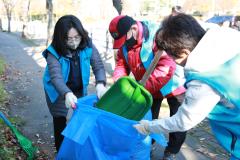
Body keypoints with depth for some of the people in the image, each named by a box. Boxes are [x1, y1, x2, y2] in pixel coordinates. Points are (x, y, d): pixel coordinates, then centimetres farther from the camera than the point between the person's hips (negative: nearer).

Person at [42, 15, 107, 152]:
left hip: (80, 89, 3)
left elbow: (98, 66, -22)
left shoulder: (88, 45, -19)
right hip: (58, 92, -3)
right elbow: (56, 76, -37)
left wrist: (100, 84, -43)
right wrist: (67, 94, -56)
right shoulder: (54, 52, -27)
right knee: (60, 122, 6)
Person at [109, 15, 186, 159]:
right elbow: (121, 63, -1)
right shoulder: (125, 43, -11)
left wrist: (145, 85, -41)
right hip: (149, 88, 6)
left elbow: (167, 66, -40)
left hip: (172, 85, -5)